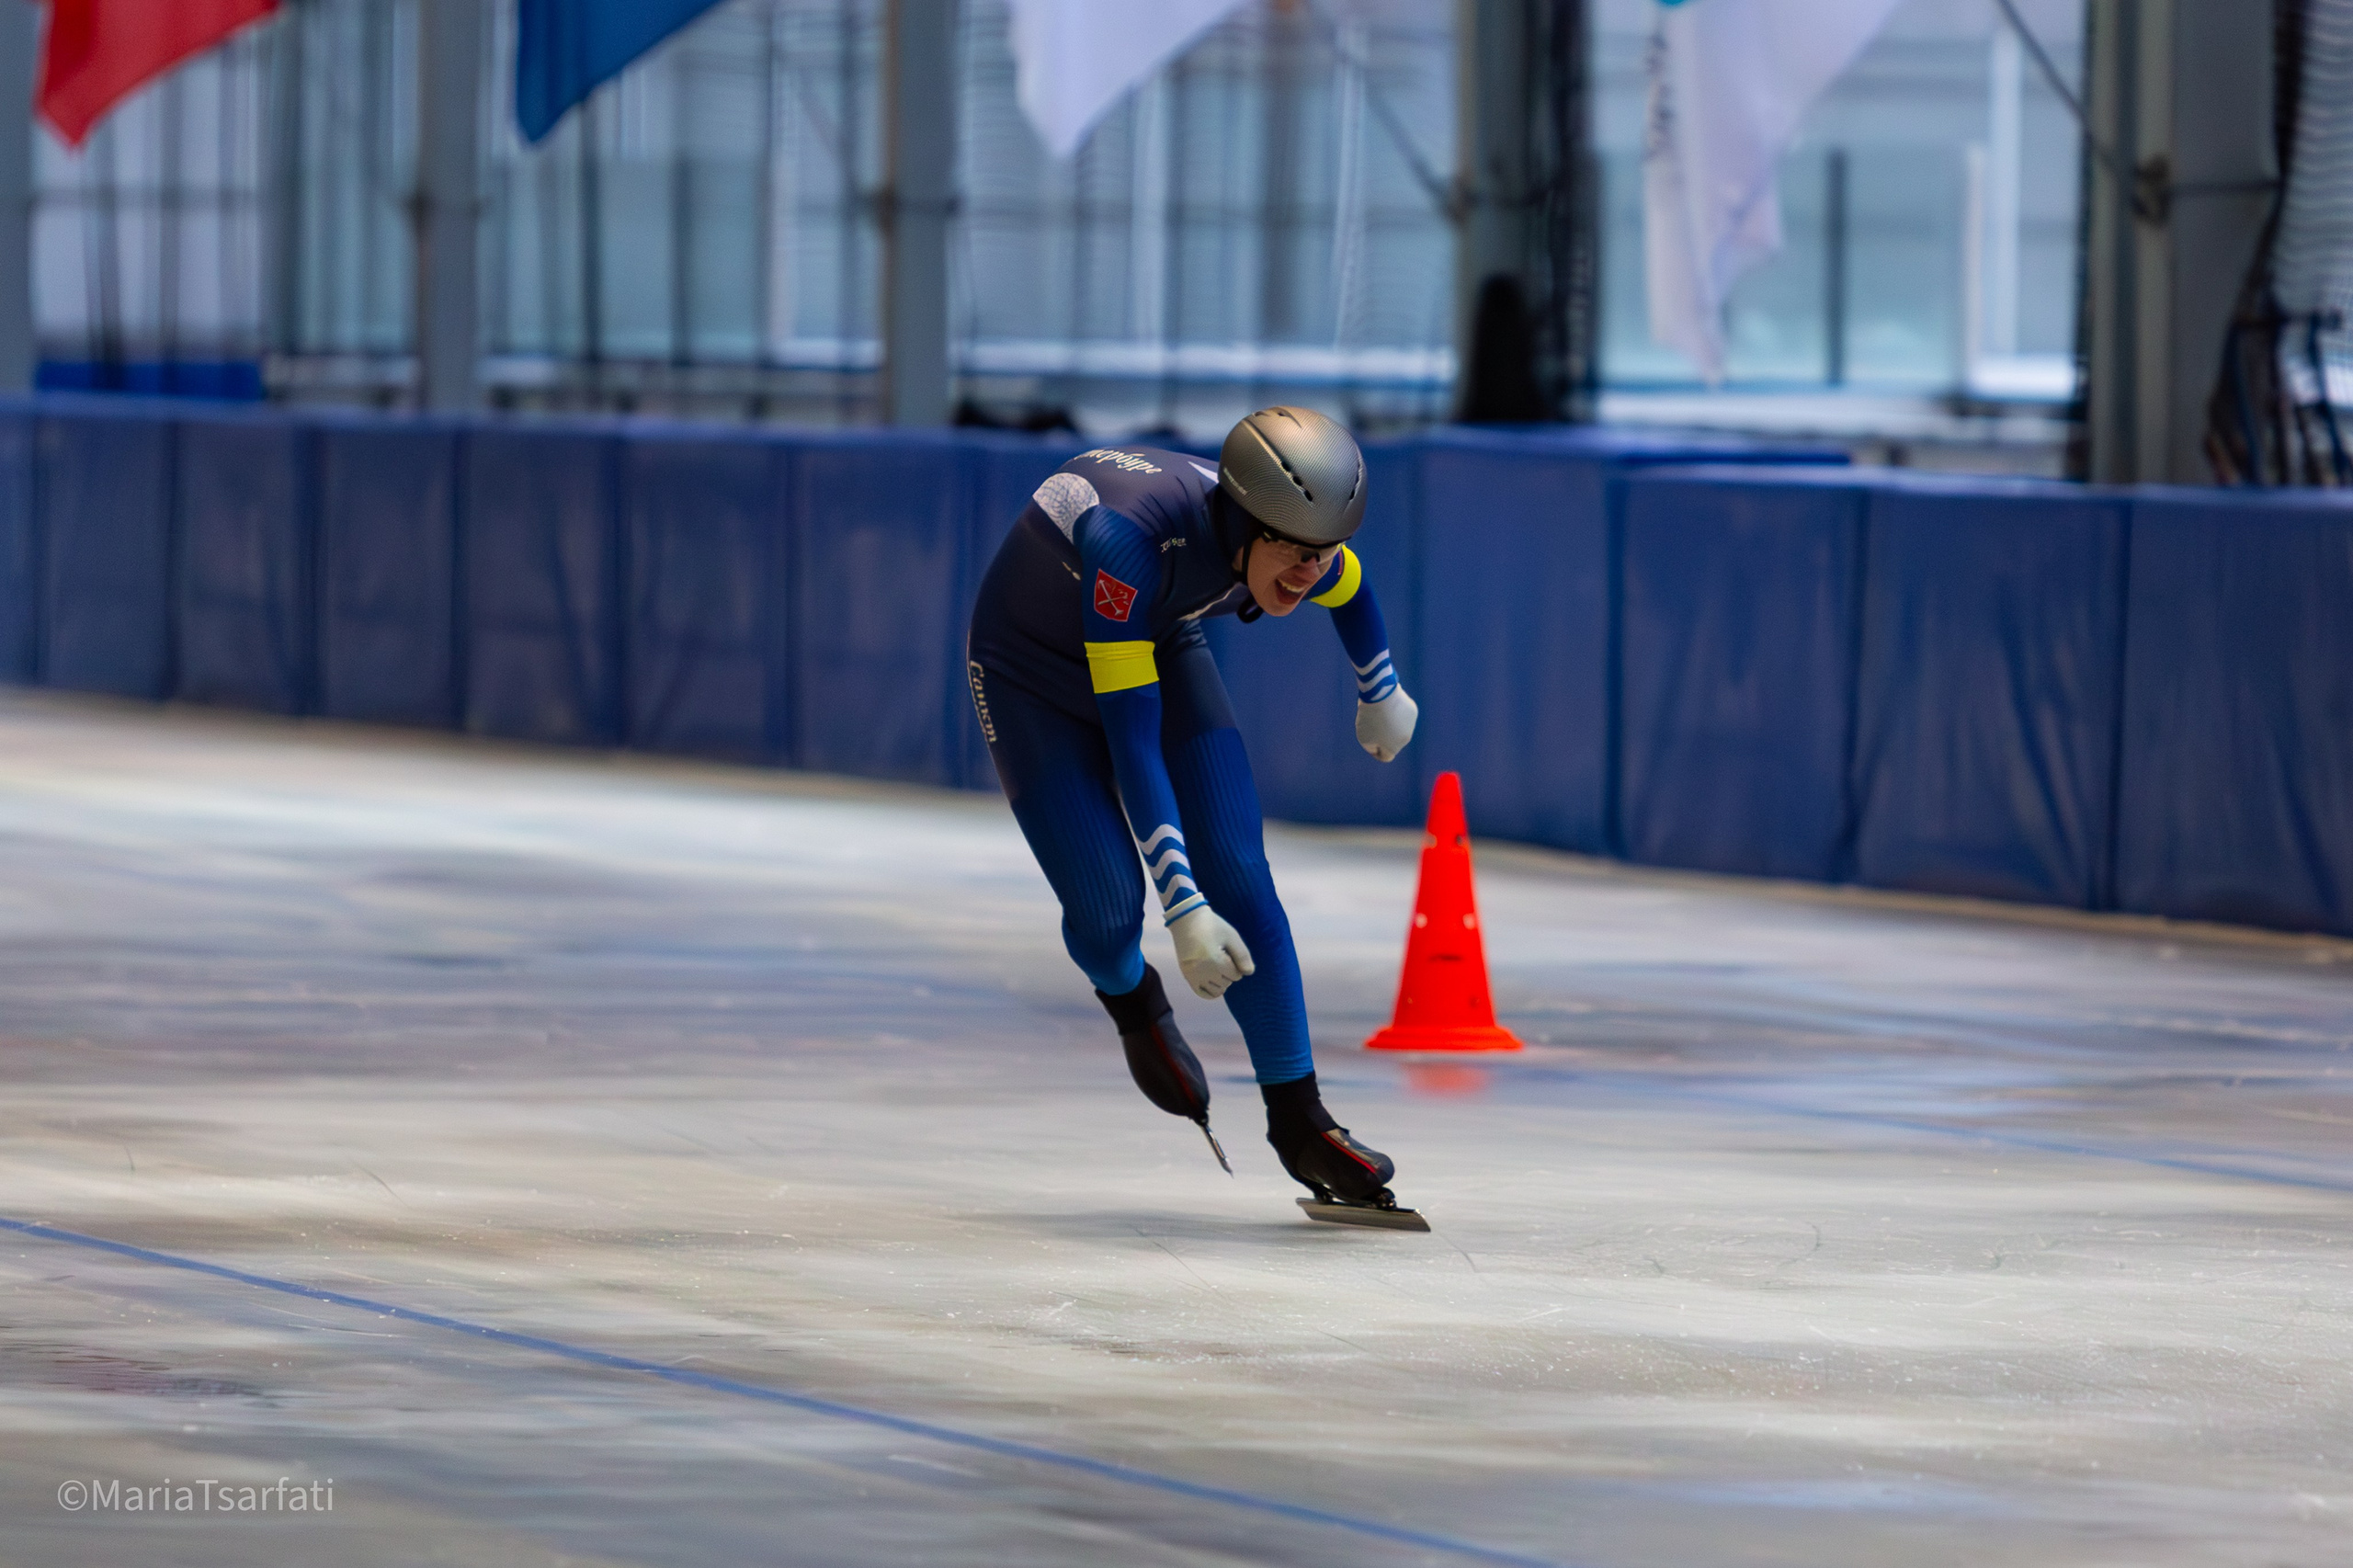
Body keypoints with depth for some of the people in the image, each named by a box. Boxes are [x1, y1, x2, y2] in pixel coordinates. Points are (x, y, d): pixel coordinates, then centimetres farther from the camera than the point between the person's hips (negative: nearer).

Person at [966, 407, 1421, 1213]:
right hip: (1032, 673, -5)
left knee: (1238, 879, -10)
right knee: (1106, 901, -15)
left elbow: (1350, 593, 4)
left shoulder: (1291, 536, -24)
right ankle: (1130, 998, 22)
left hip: (1161, 651, 5)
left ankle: (1298, 1122, -3)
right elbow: (1130, 743, -40)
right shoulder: (1135, 539, -42)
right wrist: (1182, 909, -42)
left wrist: (1383, 695, 23)